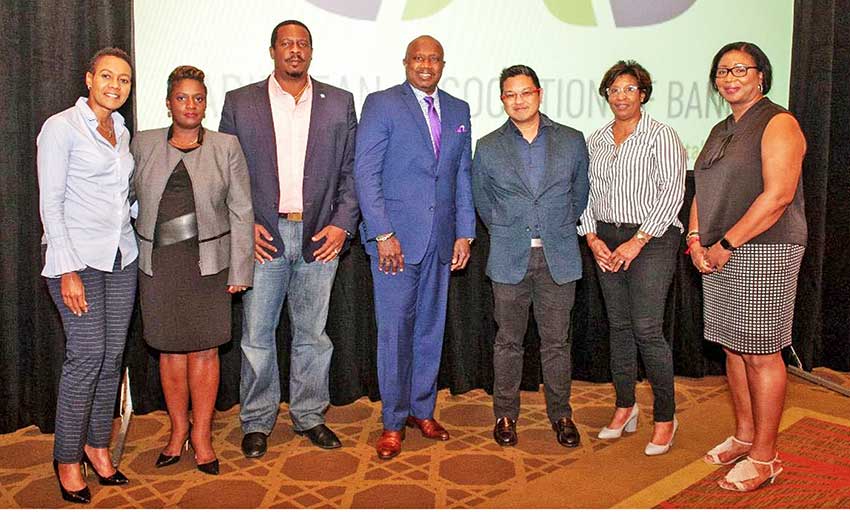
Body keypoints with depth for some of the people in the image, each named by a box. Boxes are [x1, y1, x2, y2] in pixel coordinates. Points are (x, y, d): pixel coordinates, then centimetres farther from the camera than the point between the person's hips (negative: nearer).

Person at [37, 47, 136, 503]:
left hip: (120, 256, 6)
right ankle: (67, 457, 9)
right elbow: (50, 203, -11)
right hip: (77, 256, -6)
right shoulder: (61, 127, -6)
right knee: (87, 355, -7)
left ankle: (97, 444, 22)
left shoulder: (122, 131, 13)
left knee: (112, 355, 7)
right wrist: (68, 270, -16)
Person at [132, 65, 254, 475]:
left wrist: (239, 270, -3)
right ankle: (178, 430, 24)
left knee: (204, 349, 2)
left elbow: (241, 211, 2)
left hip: (208, 261, -1)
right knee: (170, 349, 8)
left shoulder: (226, 147, 3)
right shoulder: (143, 144, 7)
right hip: (158, 262, 2)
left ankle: (201, 435, 16)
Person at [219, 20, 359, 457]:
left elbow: (351, 170, 6)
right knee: (256, 335, 5)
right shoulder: (240, 103, 4)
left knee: (312, 333, 11)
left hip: (319, 236, 1)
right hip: (263, 236, -1)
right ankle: (257, 422, 20)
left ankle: (309, 416, 26)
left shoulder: (340, 104, 7)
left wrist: (342, 224, -4)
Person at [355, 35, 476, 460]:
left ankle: (422, 409, 27)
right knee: (395, 330, -1)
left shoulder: (458, 110, 13)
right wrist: (383, 234, -15)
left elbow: (463, 175, 14)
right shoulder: (381, 104, -2)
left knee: (431, 328, 12)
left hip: (441, 238, 5)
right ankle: (393, 422, 13)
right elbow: (365, 173, -8)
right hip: (395, 236, -5)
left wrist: (465, 232, 7)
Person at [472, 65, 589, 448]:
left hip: (558, 258, 0)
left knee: (556, 341, 7)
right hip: (509, 259, 0)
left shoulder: (572, 141, 4)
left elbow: (580, 191, 16)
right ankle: (505, 413, 22)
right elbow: (481, 199, 15)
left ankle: (561, 414, 23)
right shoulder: (488, 148, 3)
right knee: (508, 341, 7)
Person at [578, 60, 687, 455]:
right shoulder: (596, 140, 13)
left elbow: (671, 191, -10)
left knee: (647, 329, -9)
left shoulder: (661, 135, -3)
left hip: (651, 239, -5)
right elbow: (587, 191, 13)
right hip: (606, 240, 5)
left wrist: (638, 240, -15)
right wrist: (592, 237, -1)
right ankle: (625, 407, 22)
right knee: (618, 326, 10)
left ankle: (665, 417, 6)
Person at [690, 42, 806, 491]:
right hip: (719, 254, 8)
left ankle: (764, 456, 9)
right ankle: (743, 436, 27)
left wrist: (726, 244, -16)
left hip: (763, 252, -8)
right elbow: (703, 192, 18)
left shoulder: (778, 124, -8)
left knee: (761, 354, -2)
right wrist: (696, 239, 1)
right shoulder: (721, 131, 18)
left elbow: (778, 195, -18)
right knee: (734, 348, 13)